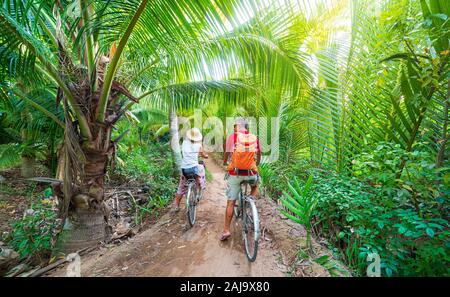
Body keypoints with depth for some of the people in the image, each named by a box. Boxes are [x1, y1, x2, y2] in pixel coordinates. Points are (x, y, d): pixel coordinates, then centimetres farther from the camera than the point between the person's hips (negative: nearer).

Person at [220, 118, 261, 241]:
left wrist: (224, 162, 25)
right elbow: (259, 155, 15)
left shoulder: (232, 136, -4)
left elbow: (227, 154, 3)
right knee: (255, 186, 35)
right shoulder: (254, 138, 3)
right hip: (251, 173, 2)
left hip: (235, 173, -1)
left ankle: (226, 230, 13)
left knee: (230, 202, 9)